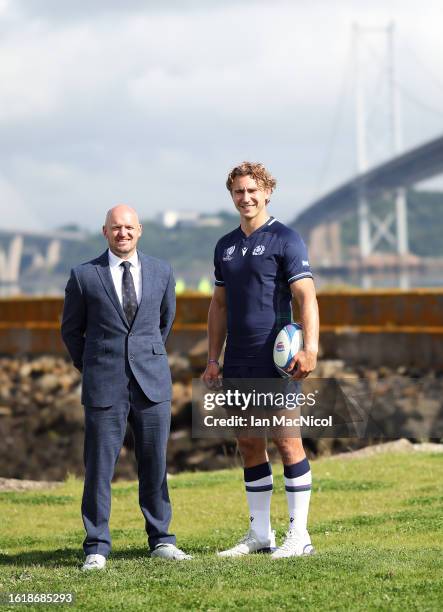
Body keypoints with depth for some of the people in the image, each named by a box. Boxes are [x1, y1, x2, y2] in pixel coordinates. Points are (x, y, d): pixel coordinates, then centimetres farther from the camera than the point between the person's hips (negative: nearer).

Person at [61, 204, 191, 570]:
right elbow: (71, 330, 12)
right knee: (99, 468, -2)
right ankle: (97, 547, 6)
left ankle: (161, 540, 17)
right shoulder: (84, 276, 0)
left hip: (152, 384, 2)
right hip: (104, 388, -2)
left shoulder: (161, 273, 7)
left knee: (155, 464, 6)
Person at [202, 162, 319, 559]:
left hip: (275, 362, -7)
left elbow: (306, 297, -12)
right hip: (237, 365, 7)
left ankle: (299, 536, -1)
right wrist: (213, 358, 13)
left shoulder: (285, 240, -5)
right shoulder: (226, 246, 15)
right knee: (249, 445, 9)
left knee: (287, 443, -5)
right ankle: (260, 534, 16)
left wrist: (310, 348, -24)